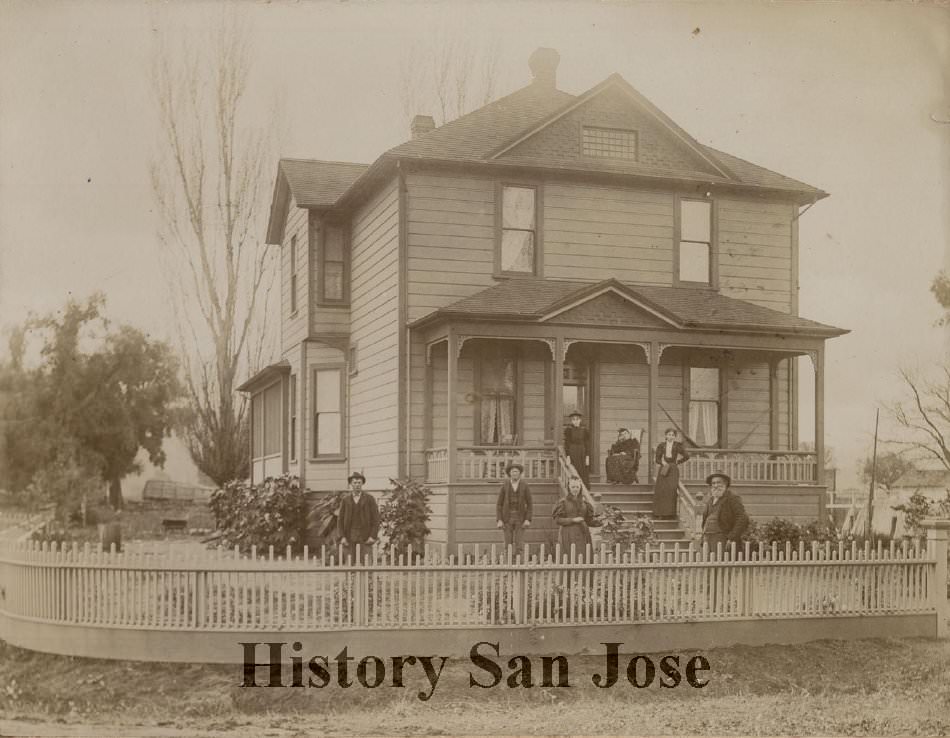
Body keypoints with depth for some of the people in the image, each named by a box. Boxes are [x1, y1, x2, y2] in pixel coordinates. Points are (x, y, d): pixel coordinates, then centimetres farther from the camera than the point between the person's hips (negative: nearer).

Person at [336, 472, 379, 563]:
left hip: (365, 537, -1)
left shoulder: (369, 498, 3)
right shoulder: (345, 500, 7)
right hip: (349, 537, 2)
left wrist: (373, 536, -9)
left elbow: (376, 518, 0)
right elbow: (340, 520, 6)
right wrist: (342, 537, -5)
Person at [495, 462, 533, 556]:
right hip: (507, 518, 0)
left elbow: (529, 504, 1)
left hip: (520, 518, 0)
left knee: (518, 545, -6)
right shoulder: (504, 485, -2)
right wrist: (499, 520, -9)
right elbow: (499, 504, 0)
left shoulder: (525, 485, -2)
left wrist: (528, 520, -10)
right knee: (508, 545, -1)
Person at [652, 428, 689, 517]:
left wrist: (677, 462, 3)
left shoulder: (678, 445, 3)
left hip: (673, 469, -2)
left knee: (671, 489, -14)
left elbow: (686, 456, 3)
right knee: (661, 489, -6)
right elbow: (657, 458, 10)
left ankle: (670, 513, -11)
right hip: (663, 469, 2)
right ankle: (660, 512, -2)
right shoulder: (661, 446, 9)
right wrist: (663, 463, -7)